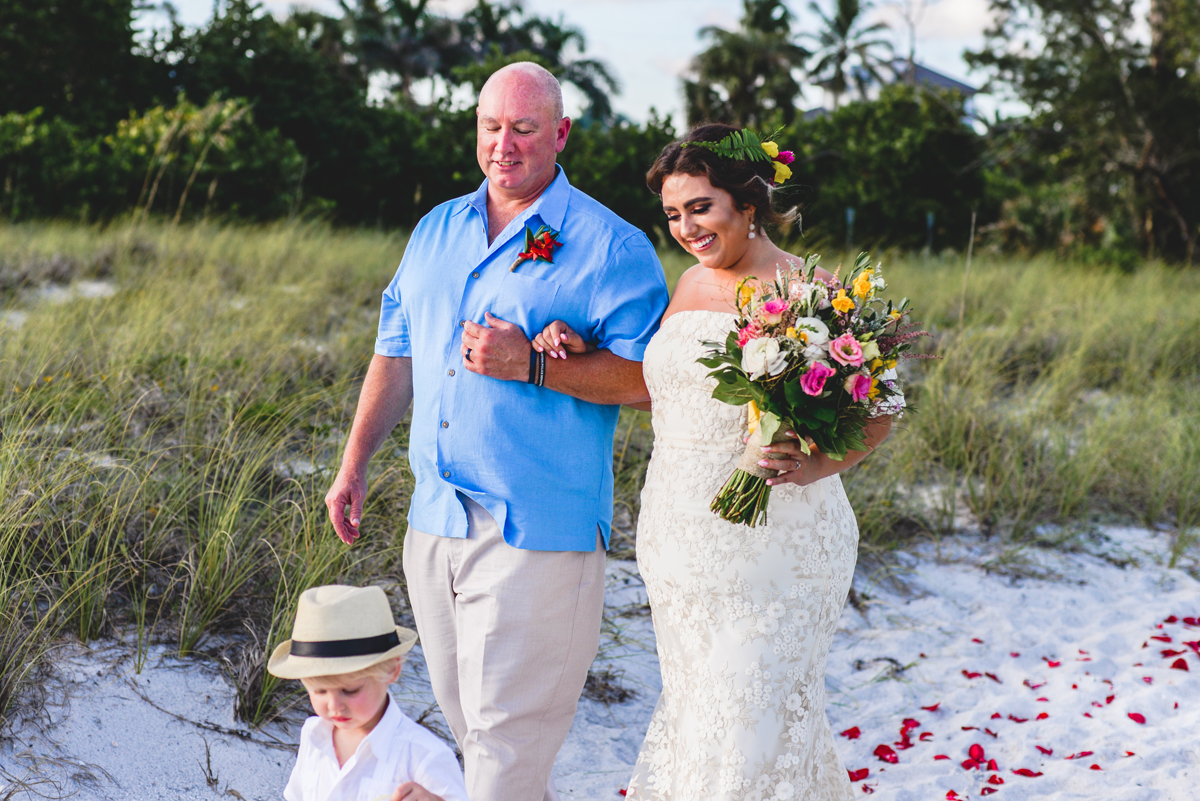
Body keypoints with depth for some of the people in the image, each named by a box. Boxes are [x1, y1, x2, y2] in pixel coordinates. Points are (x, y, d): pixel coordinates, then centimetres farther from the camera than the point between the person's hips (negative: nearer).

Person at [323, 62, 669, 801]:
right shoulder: (437, 231, 15)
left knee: (507, 734, -5)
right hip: (435, 521, 7)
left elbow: (648, 377, -12)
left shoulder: (609, 246, -5)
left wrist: (531, 365, -21)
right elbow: (396, 354, 19)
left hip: (538, 531, -6)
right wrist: (355, 461, 13)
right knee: (466, 720, 16)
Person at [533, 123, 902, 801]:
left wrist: (817, 465, -27)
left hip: (776, 543, -6)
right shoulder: (692, 285, 11)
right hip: (681, 539, 7)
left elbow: (879, 412, -9)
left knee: (754, 725, -2)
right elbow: (656, 388, 23)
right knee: (695, 713, 15)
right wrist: (581, 353, 7)